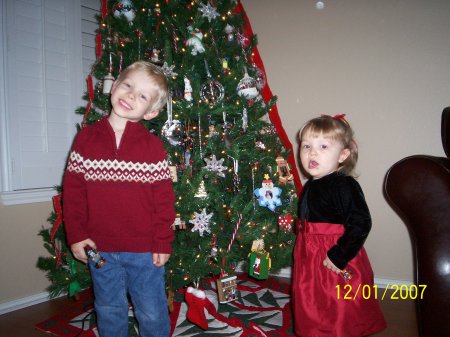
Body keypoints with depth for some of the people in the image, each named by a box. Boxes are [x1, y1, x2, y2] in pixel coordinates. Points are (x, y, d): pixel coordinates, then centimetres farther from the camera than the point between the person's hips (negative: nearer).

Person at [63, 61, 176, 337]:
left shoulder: (153, 146, -7)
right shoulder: (86, 138, -1)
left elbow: (164, 198, -6)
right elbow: (73, 189, 1)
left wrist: (163, 242, -7)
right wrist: (76, 234, -2)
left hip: (145, 251, -2)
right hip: (100, 249, 2)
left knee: (152, 314, 13)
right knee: (110, 313, 20)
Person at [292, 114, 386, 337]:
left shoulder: (344, 186, -21)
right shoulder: (311, 185, 6)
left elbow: (360, 224, -27)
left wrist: (339, 256, -26)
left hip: (337, 266, -8)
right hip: (310, 259, 8)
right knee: (312, 314, 22)